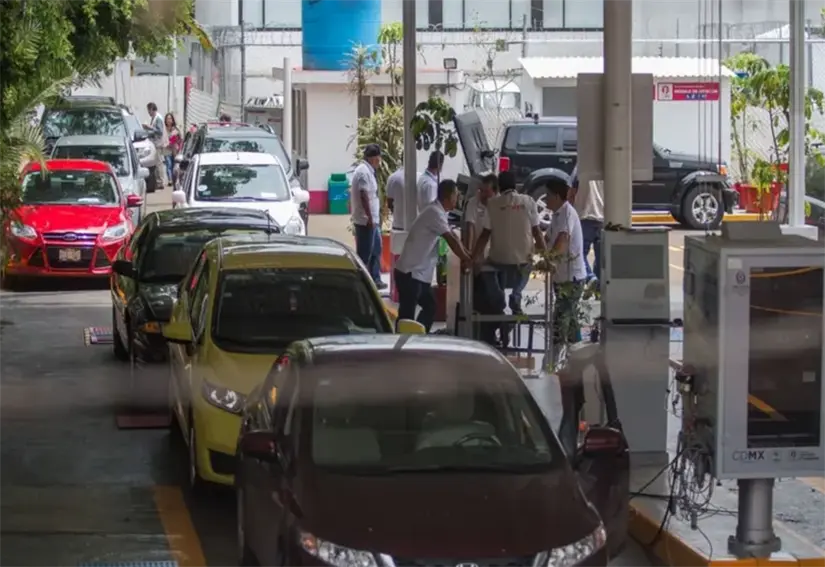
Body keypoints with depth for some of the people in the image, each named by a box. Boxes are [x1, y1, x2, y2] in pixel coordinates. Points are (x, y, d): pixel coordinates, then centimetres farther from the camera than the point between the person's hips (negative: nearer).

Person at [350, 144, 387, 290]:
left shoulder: (367, 171, 14)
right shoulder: (364, 172, -18)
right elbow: (364, 196, -24)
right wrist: (370, 218, -24)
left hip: (372, 219, 10)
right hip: (366, 220, -10)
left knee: (375, 250, 17)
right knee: (365, 253, -4)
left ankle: (375, 279, 24)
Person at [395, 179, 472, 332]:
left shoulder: (438, 212, 14)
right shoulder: (435, 213, -17)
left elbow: (452, 237, 20)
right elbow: (451, 240, -16)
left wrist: (467, 255, 13)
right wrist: (466, 259, -4)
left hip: (419, 274, 10)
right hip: (409, 273, -10)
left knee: (430, 307, 16)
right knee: (407, 315, -8)